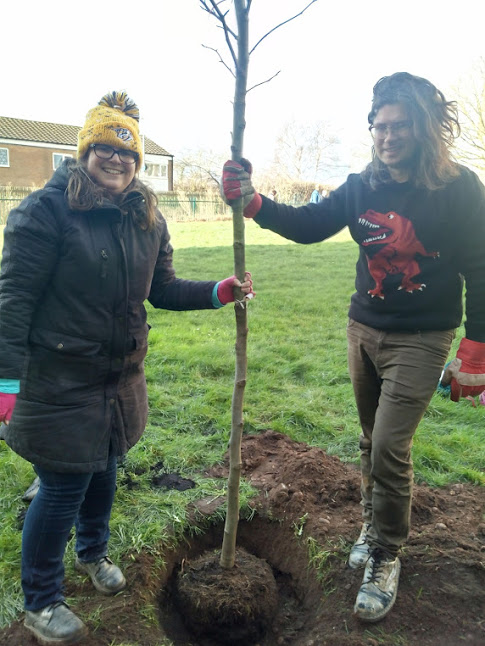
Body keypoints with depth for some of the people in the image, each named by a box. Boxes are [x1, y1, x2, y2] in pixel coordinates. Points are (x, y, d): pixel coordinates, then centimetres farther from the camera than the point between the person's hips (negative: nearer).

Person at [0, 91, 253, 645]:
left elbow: (162, 289, 10)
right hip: (59, 379, -6)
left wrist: (218, 293, -4)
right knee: (63, 486, 4)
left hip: (120, 376, 6)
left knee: (104, 469, 22)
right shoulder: (47, 209, -14)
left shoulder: (147, 218, 5)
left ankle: (92, 553, 51)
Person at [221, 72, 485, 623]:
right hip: (364, 329, 4)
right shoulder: (363, 185, -1)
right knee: (373, 441, 16)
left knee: (389, 446, -8)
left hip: (420, 340, -4)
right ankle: (373, 524, 38)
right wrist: (253, 203, -18)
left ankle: (385, 557, 14)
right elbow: (308, 226, -3)